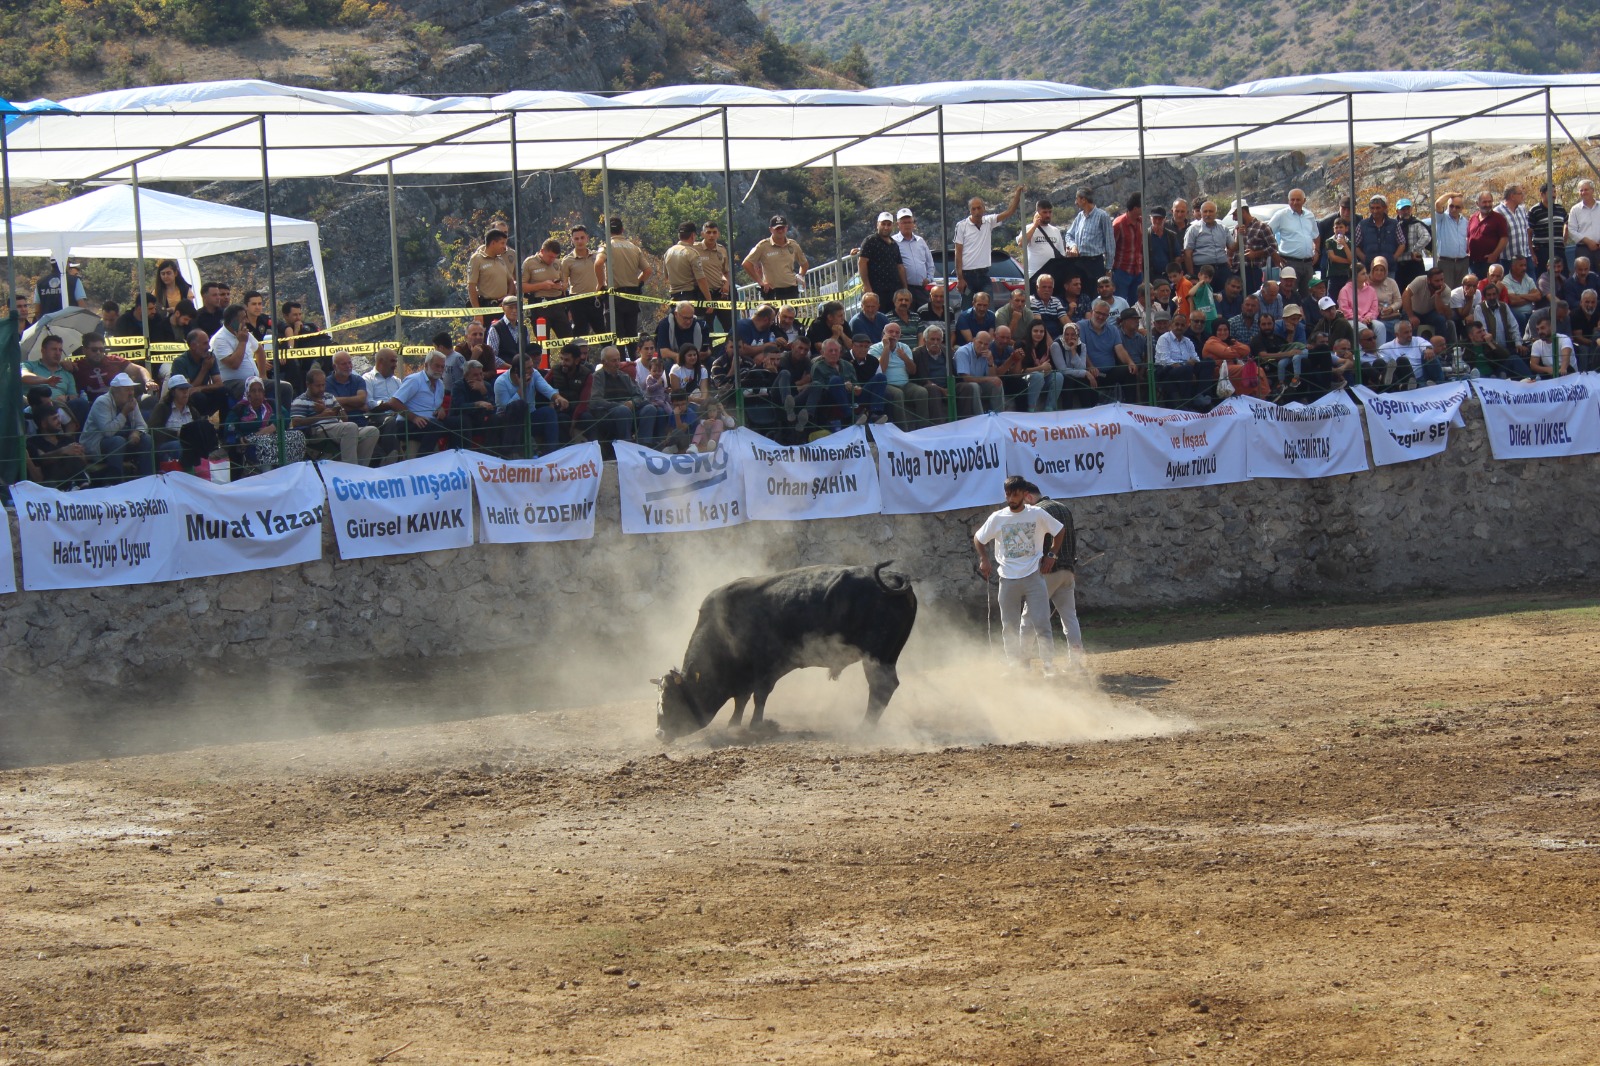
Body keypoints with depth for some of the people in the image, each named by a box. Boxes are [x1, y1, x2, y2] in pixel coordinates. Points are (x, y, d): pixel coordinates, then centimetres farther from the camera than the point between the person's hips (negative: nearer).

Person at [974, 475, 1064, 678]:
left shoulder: (1037, 514, -3)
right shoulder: (997, 518, 0)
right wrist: (984, 559, -1)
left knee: (1041, 623, -8)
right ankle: (1014, 666, 17)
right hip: (1008, 579, 2)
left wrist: (1051, 555, 3)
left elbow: (1060, 531, 10)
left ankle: (1048, 666, -4)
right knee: (1009, 626, 6)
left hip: (1033, 576, -2)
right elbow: (978, 539, 13)